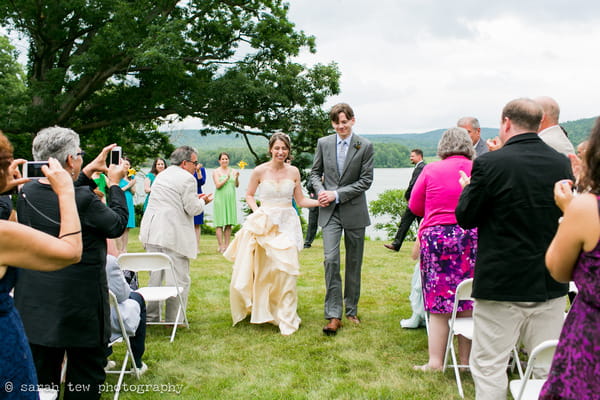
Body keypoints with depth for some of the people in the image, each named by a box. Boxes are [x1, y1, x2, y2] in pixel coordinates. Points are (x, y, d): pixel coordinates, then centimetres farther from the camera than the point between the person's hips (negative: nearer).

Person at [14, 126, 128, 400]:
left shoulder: (26, 192, -3)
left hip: (34, 306, 6)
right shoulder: (83, 200, -22)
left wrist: (90, 170, 19)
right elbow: (117, 225, -6)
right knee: (86, 378, 10)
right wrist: (114, 184, 6)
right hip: (80, 304, -6)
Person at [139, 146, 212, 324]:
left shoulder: (161, 175, 18)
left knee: (155, 276, 16)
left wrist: (195, 199, 23)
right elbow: (192, 209, -11)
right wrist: (202, 201, 9)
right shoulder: (187, 178, -9)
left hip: (152, 232, 8)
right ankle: (174, 320, 4)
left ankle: (150, 316, 23)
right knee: (179, 279, 1)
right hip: (173, 235, -8)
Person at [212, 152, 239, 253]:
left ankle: (227, 245, 9)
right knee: (220, 224, -5)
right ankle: (221, 246, -2)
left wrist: (237, 177, -11)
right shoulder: (216, 172, 1)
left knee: (229, 224, 4)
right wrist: (227, 178, -15)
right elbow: (218, 185, -8)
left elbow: (237, 185, 6)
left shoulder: (232, 171, 11)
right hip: (220, 198, -4)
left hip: (231, 199, 4)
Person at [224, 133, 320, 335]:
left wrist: (320, 201, -6)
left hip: (287, 224, 1)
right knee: (261, 271, 4)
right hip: (264, 224, -1)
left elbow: (300, 200, 9)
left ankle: (286, 319, 3)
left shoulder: (293, 172, 4)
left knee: (285, 270, -7)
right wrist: (256, 211, -8)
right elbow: (249, 195, 9)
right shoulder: (260, 171, -2)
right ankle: (259, 309, 28)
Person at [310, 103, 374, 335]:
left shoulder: (365, 146, -3)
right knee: (331, 259, -11)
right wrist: (321, 191, -9)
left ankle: (351, 310, 23)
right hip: (330, 211, 1)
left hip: (354, 211, -1)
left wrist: (337, 194, -14)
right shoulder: (323, 143, 5)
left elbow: (366, 180, -7)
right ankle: (334, 315, -6)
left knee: (354, 263, 9)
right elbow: (315, 172, 12)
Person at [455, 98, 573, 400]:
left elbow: (465, 217, -8)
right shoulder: (561, 163, 1)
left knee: (489, 365, 7)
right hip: (551, 284, 5)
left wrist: (468, 188, 10)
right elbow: (565, 215, 14)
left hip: (502, 282, -5)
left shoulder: (489, 164, -15)